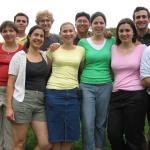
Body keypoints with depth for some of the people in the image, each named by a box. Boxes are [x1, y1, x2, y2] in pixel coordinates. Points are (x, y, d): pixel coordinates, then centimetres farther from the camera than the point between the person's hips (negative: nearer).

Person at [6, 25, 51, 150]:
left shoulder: (45, 56, 13)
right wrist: (9, 106, -9)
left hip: (41, 103, 4)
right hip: (22, 101, -4)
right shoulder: (19, 56, 0)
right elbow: (11, 82, -2)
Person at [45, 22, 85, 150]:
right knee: (55, 134, 4)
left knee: (70, 135, 8)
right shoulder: (53, 49, 3)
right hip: (54, 92, -2)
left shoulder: (81, 50, 7)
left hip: (73, 93, 2)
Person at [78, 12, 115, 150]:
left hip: (105, 86, 1)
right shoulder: (83, 42, 3)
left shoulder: (112, 41, 7)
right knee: (88, 124, -6)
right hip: (86, 86, -1)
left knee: (101, 123, 10)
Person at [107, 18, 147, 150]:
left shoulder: (142, 48, 1)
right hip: (116, 95, 3)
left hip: (136, 96, -3)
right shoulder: (113, 48, 9)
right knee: (113, 134, 4)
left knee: (133, 137, 5)